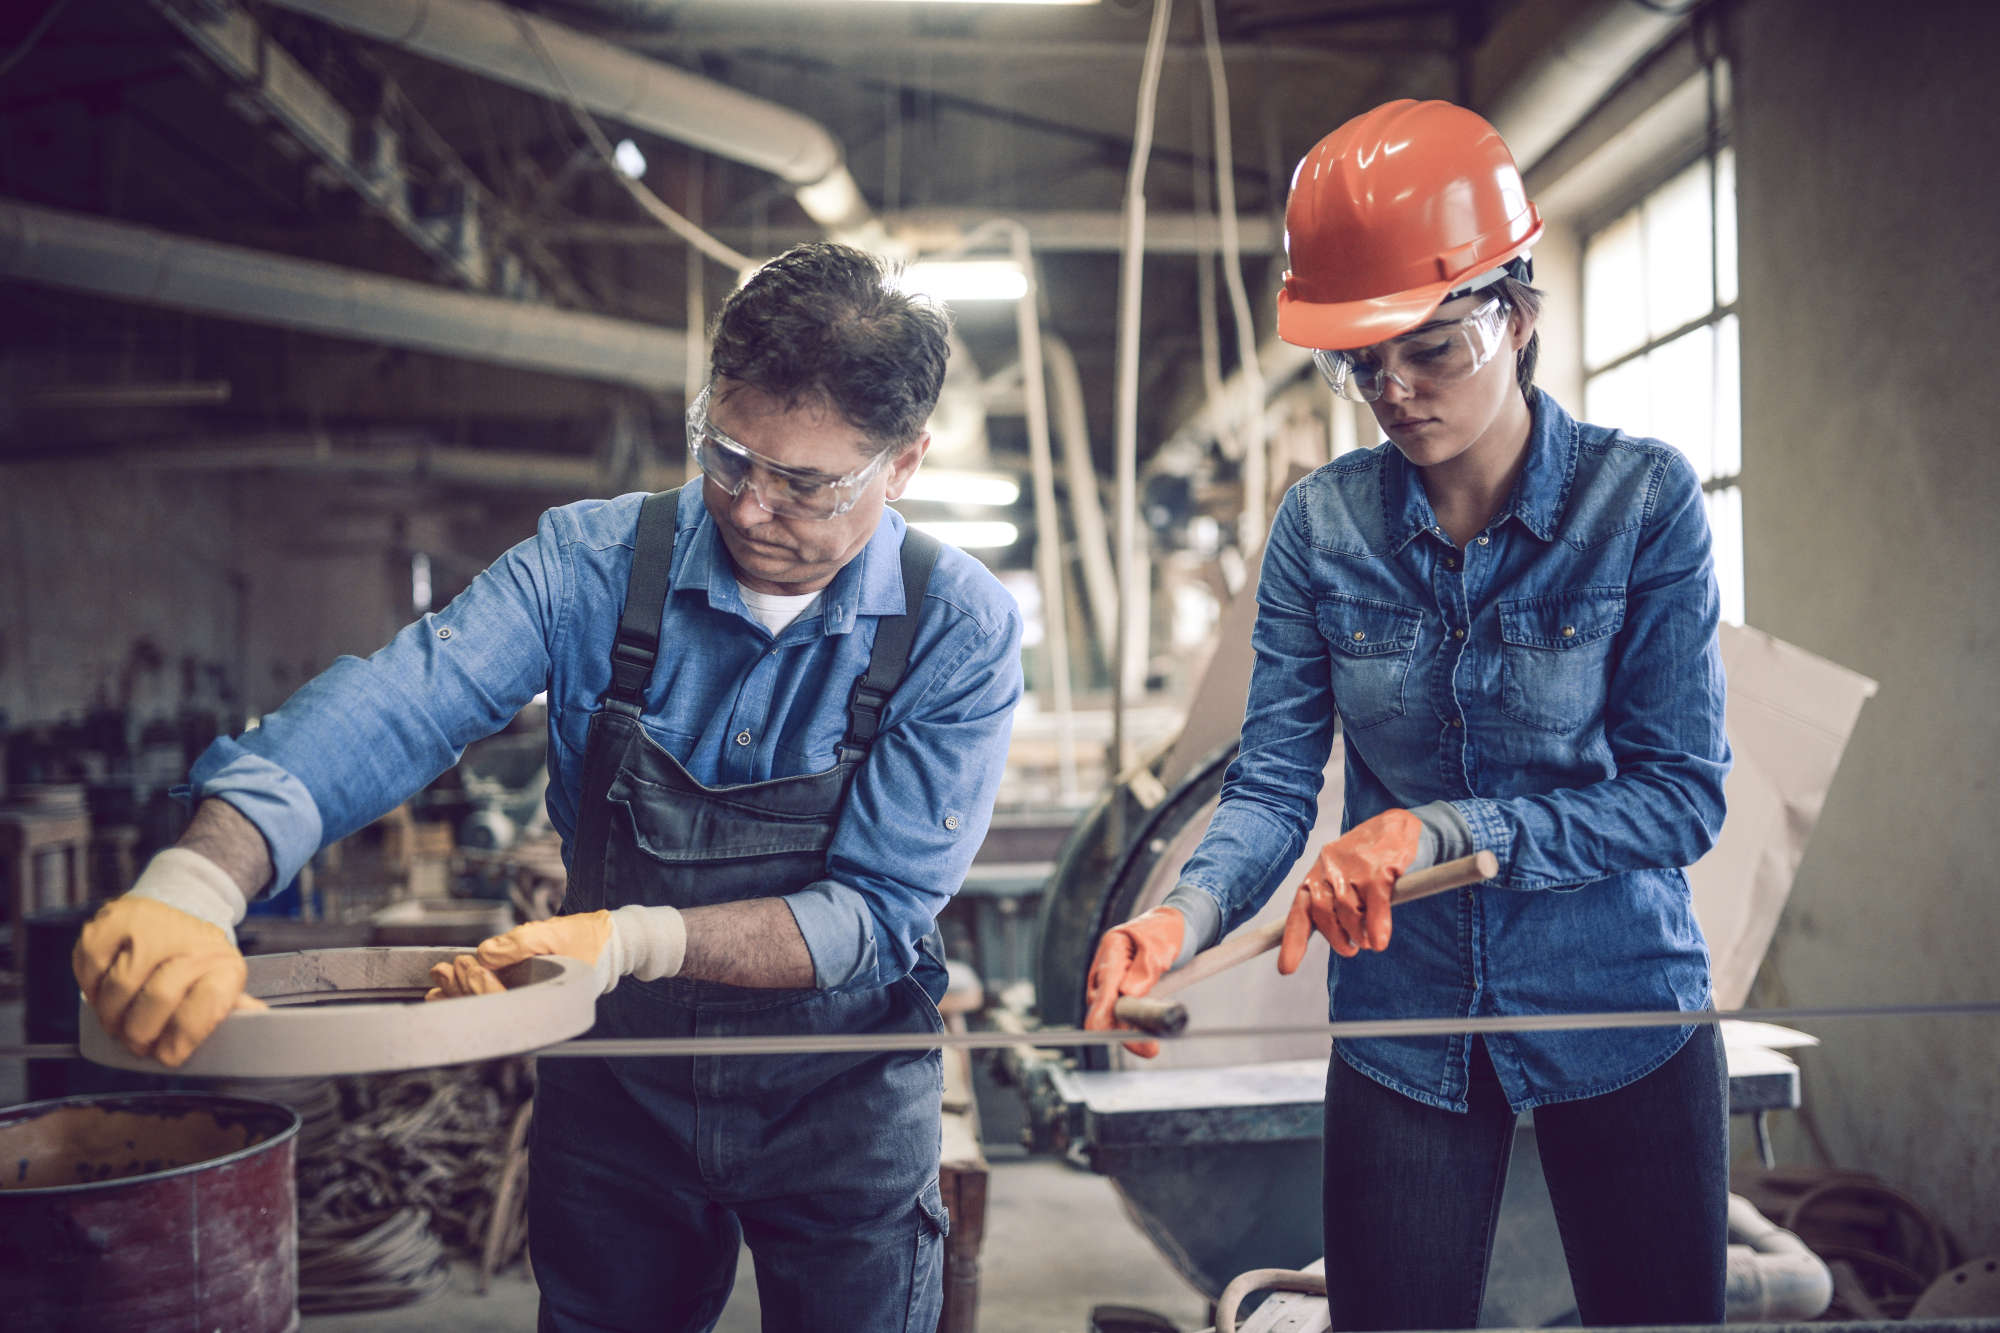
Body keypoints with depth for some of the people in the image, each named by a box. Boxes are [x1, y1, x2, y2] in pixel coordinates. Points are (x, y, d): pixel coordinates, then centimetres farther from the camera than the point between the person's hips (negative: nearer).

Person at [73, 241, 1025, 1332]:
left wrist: (637, 940, -35)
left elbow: (878, 912, -21)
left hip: (840, 1110, -1)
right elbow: (395, 706, -27)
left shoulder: (961, 632, -17)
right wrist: (199, 880, -44)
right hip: (615, 1086, 2)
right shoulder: (597, 561, -13)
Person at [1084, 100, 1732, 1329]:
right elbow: (1274, 783, -7)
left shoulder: (1643, 500, -11)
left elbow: (1683, 793, -14)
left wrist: (1446, 832, -26)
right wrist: (1185, 917, -27)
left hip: (1623, 1011, -1)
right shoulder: (1322, 525, -4)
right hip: (1404, 1029, 1)